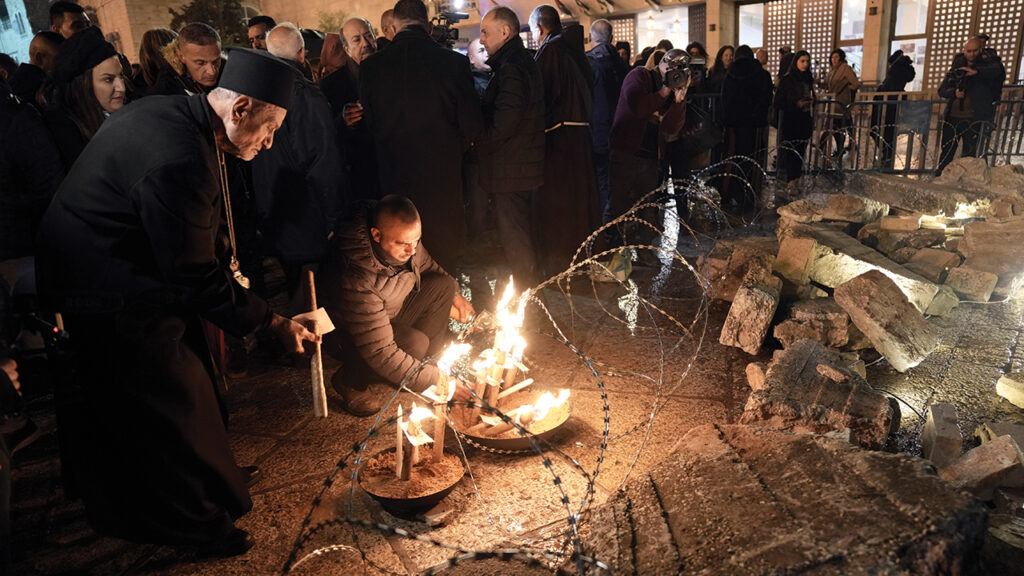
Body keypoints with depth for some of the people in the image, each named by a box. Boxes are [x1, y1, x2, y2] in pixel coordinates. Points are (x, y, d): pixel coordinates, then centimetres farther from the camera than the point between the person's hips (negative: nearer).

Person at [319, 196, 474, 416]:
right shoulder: (354, 279, -40)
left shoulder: (402, 237, -18)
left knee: (443, 284, -9)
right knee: (414, 344, -33)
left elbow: (427, 266, 9)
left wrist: (454, 297, -1)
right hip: (346, 332, -7)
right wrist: (436, 380, -34)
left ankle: (432, 359, 2)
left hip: (392, 311, 7)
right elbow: (379, 353, -38)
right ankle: (350, 382, -7)